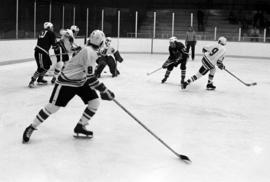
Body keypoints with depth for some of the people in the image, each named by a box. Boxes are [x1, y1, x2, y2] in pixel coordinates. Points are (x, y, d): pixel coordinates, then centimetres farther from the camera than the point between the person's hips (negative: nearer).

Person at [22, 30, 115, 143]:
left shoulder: (90, 51, 4)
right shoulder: (89, 52, -26)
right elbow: (90, 77, -30)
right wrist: (103, 90, -27)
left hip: (81, 81, 9)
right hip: (66, 82, -9)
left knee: (95, 102, -2)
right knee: (53, 106, -6)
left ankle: (80, 127, 11)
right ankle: (31, 128, 11)